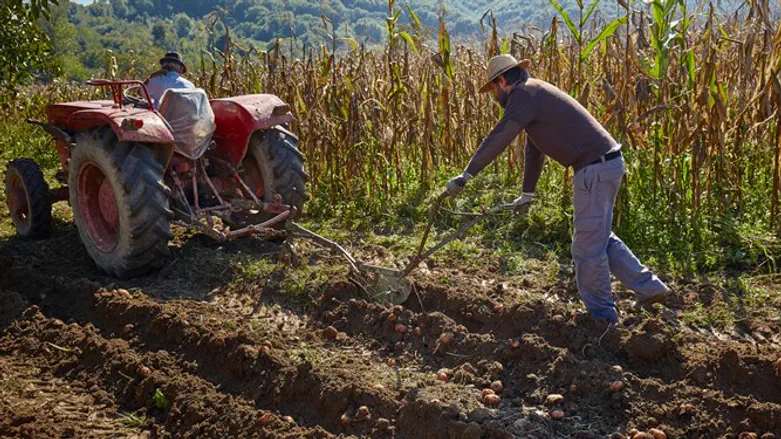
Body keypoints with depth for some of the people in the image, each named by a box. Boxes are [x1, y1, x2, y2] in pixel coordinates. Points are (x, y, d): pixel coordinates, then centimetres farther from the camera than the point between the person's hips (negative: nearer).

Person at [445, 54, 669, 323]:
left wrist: (466, 176, -15)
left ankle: (601, 315, 14)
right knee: (601, 238, 20)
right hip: (608, 163, 10)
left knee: (588, 246, 1)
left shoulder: (525, 94, -10)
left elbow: (498, 139, -19)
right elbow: (534, 151, 29)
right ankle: (649, 288, 25)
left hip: (595, 169, -10)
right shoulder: (534, 94, 21)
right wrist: (527, 193, 36)